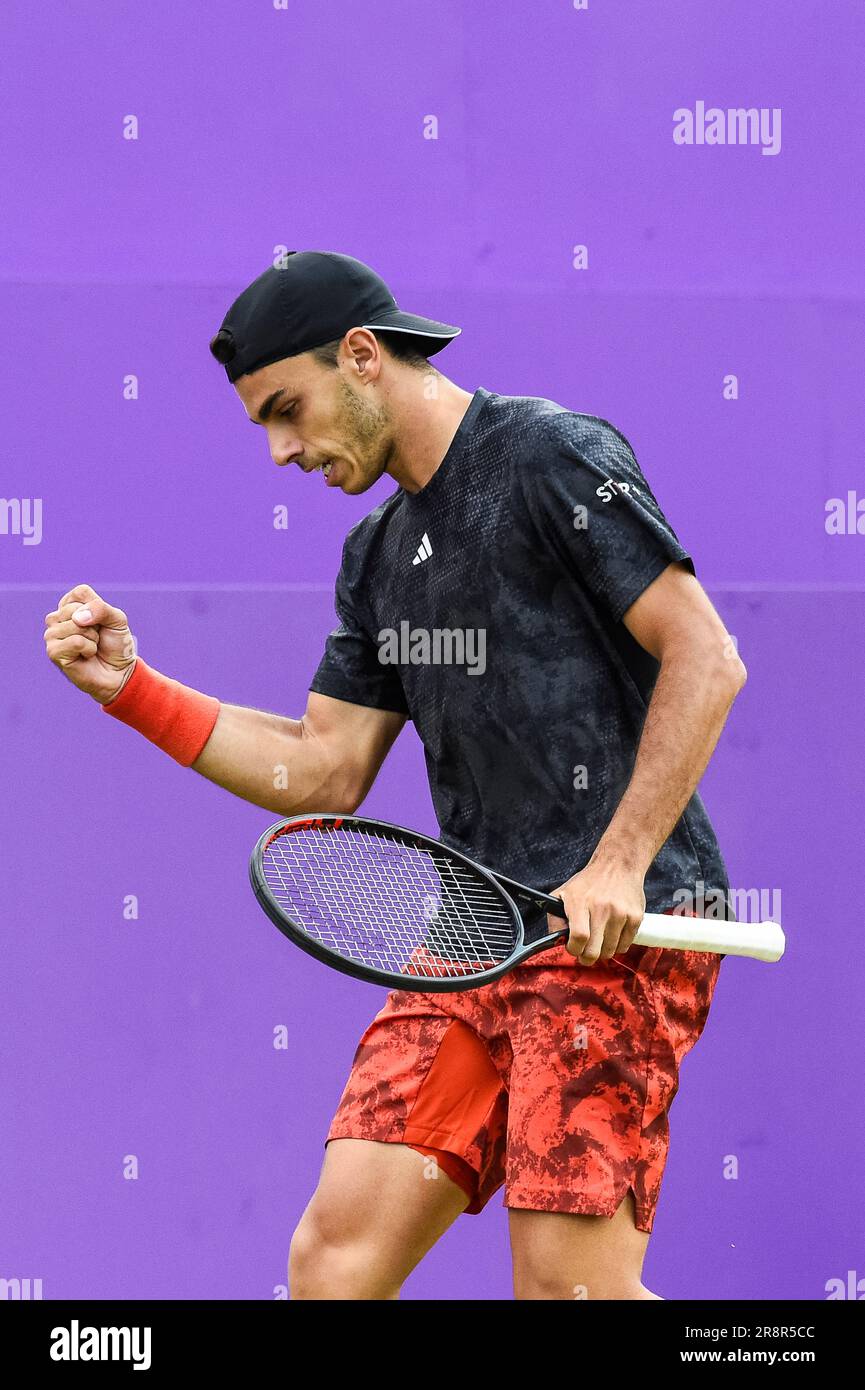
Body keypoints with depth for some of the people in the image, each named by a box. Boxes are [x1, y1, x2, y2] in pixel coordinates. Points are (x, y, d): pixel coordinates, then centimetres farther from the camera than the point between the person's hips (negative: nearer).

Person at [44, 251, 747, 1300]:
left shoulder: (553, 454, -4)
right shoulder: (379, 553, 20)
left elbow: (705, 659, -11)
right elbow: (325, 773, 20)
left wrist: (618, 865, -18)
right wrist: (130, 687, 12)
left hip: (621, 927, -7)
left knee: (568, 1282, -16)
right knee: (336, 1253, -6)